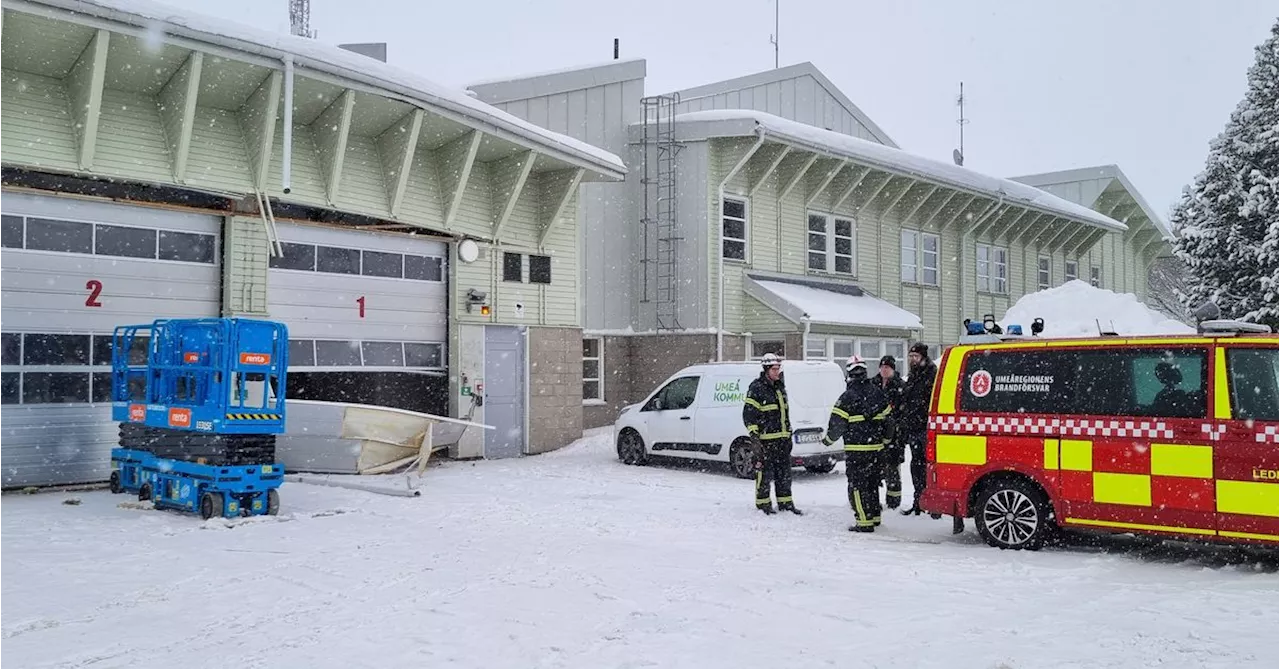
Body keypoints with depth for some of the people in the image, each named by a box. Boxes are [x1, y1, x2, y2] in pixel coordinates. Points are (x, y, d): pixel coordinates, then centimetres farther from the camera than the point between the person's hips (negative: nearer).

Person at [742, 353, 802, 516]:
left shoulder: (780, 387, 17)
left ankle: (785, 502, 21)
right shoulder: (756, 388, -9)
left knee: (784, 472, 11)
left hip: (782, 438, 8)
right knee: (765, 472, -1)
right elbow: (748, 414, -12)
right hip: (765, 439, -8)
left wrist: (789, 434, 24)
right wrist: (754, 436, -18)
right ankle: (763, 503, 11)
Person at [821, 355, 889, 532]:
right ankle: (875, 516, 27)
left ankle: (864, 521, -6)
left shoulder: (848, 397, -12)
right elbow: (887, 417, 14)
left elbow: (837, 424, -10)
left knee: (857, 485, -2)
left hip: (856, 449, -7)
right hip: (876, 447, 7)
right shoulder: (877, 393, 7)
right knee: (872, 483, 19)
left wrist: (828, 439, 7)